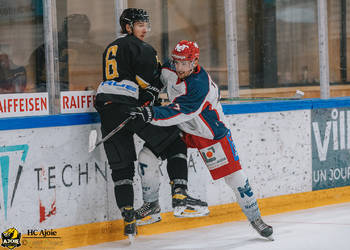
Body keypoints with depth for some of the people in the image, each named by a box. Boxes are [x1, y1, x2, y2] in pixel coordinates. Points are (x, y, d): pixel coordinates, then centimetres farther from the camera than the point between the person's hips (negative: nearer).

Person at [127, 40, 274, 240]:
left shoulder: (199, 85, -33)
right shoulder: (170, 69, -11)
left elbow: (179, 113, -42)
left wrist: (152, 114, -51)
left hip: (210, 132, -6)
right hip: (181, 129, 6)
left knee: (235, 177, -6)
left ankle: (254, 217, 13)